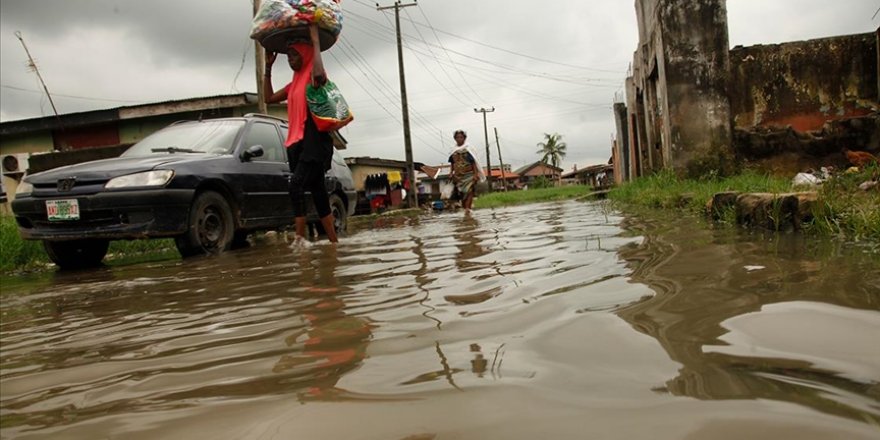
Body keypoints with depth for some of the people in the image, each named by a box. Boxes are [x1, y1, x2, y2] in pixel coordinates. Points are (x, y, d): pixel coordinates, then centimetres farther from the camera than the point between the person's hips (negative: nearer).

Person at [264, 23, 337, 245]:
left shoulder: (313, 78, -3)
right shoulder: (294, 84, 23)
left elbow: (319, 75, -28)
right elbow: (269, 97, 29)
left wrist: (315, 41, -19)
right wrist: (268, 67, 25)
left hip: (315, 140, -9)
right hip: (299, 143, 9)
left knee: (296, 186, -23)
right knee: (318, 193, 7)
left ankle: (300, 239, -25)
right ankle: (334, 241, 10)